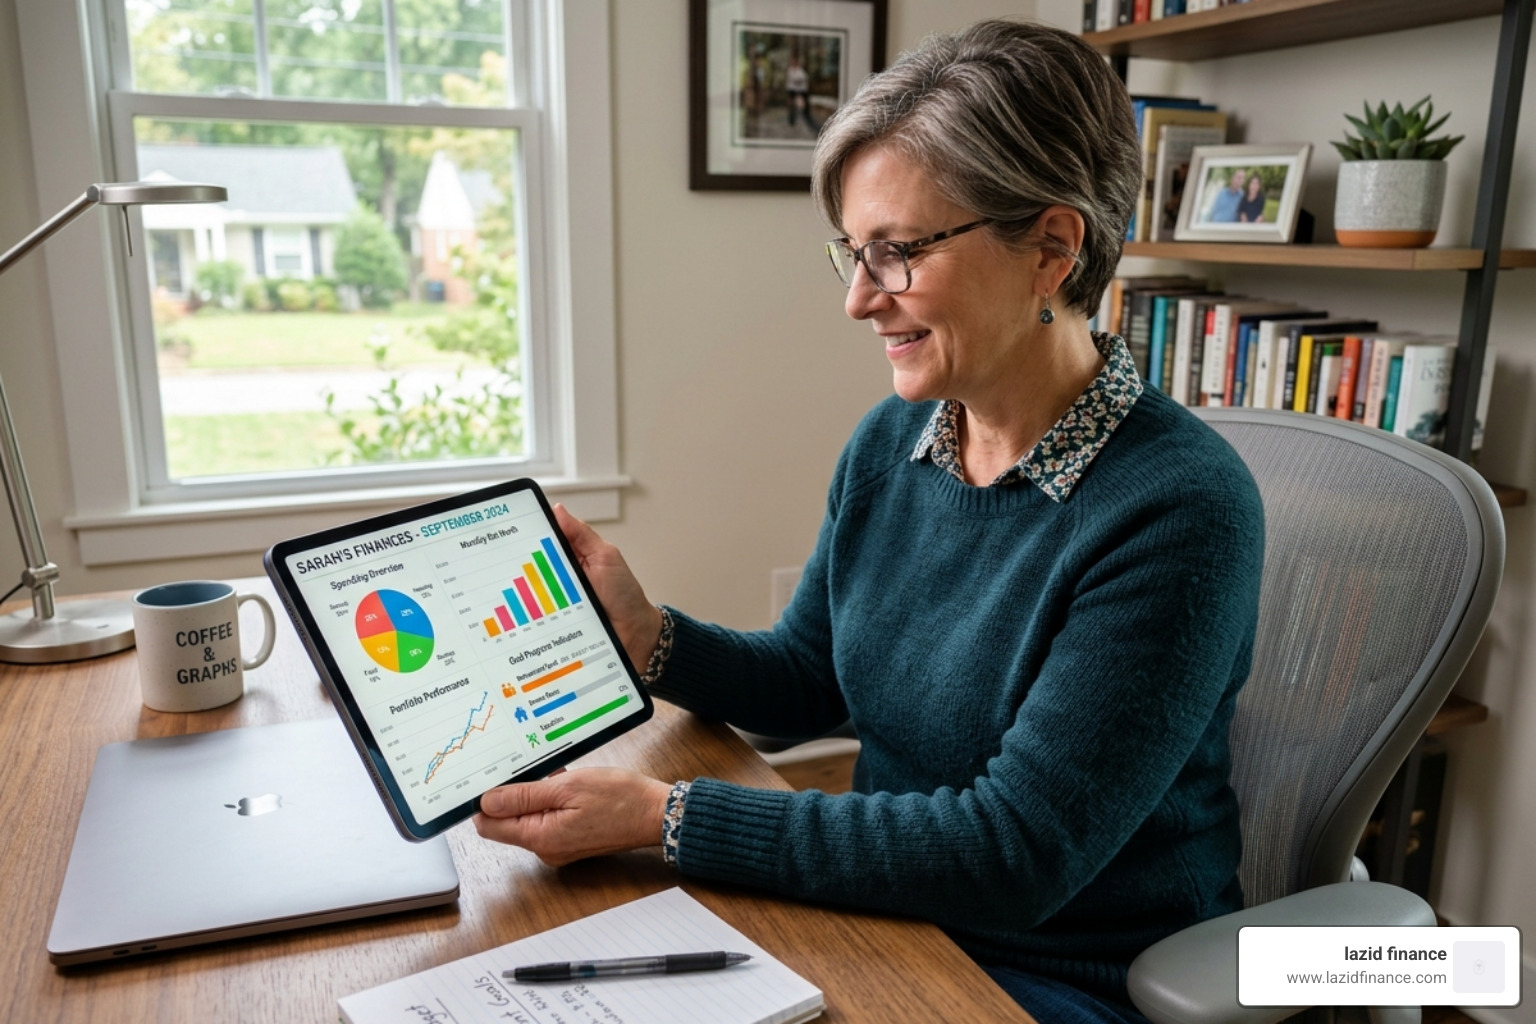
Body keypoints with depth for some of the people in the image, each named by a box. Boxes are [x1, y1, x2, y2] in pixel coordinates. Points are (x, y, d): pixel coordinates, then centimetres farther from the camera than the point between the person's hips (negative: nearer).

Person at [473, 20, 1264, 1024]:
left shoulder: (1176, 509, -24)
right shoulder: (891, 442, -3)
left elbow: (1013, 855, -24)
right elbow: (806, 680, 8)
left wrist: (666, 816, -25)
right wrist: (646, 635, -11)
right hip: (888, 914, 5)